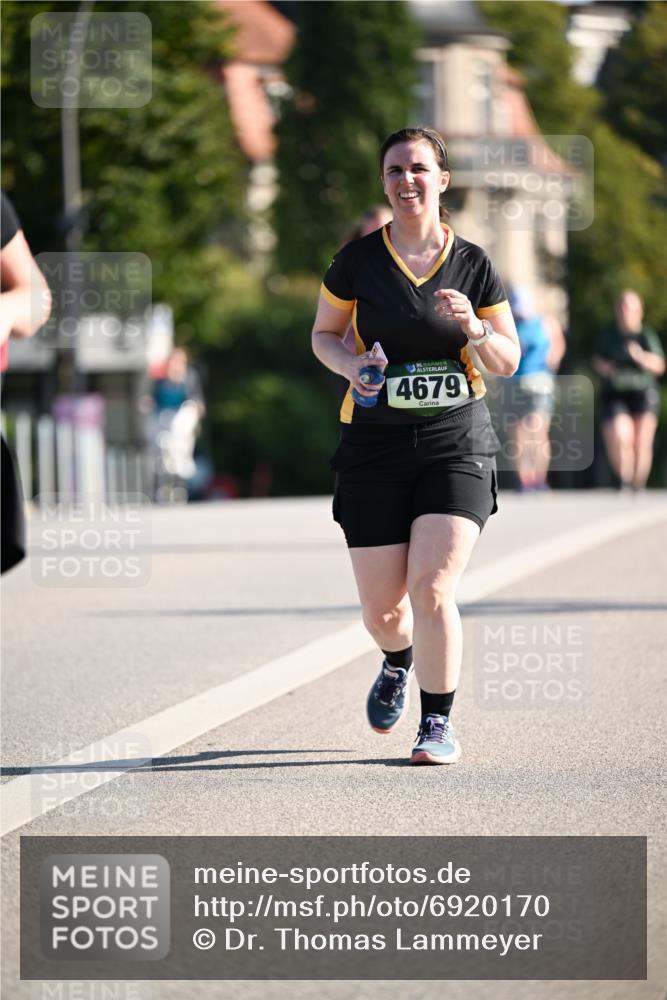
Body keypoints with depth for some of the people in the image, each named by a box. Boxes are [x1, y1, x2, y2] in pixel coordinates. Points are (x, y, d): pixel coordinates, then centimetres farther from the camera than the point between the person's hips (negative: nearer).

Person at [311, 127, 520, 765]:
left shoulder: (473, 265, 2)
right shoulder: (357, 261, 0)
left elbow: (507, 361, 9)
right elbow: (323, 333, 13)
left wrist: (474, 330, -13)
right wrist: (352, 364, -8)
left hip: (457, 446, -1)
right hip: (375, 449, 1)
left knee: (431, 589, -17)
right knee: (382, 609, 2)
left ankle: (439, 724, -2)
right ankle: (397, 665, 39)